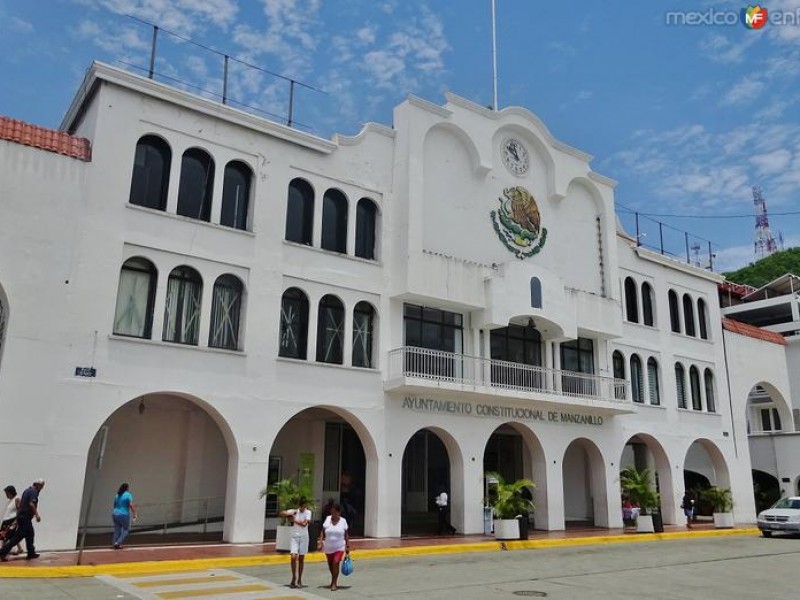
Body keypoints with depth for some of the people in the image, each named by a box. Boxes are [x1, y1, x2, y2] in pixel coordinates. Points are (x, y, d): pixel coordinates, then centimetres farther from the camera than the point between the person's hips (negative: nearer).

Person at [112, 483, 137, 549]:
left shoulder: (117, 495, 11)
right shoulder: (128, 494, -8)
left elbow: (114, 505, 19)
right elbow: (131, 505, -18)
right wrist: (134, 514, -13)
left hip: (115, 514, 6)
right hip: (124, 514, -6)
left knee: (117, 530, 14)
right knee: (126, 530, 6)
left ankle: (114, 543, 9)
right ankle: (118, 543, -8)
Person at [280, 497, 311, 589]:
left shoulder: (308, 512, -3)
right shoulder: (294, 511, 3)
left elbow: (304, 524, -15)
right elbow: (281, 513, -3)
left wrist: (294, 520, -10)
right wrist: (290, 513, -18)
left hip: (304, 537, -1)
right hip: (295, 537, 1)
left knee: (301, 559, 5)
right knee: (293, 557, -11)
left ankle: (299, 579, 16)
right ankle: (294, 578, 5)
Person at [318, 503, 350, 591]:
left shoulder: (343, 521, -5)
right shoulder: (328, 519, -4)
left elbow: (346, 535, 0)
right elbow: (323, 532, -1)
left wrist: (347, 546, -1)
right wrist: (320, 542, -11)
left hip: (339, 547, -3)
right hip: (328, 547, 3)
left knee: (336, 563, -16)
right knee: (330, 565, 15)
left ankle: (334, 583, -5)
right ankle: (333, 580, 39)